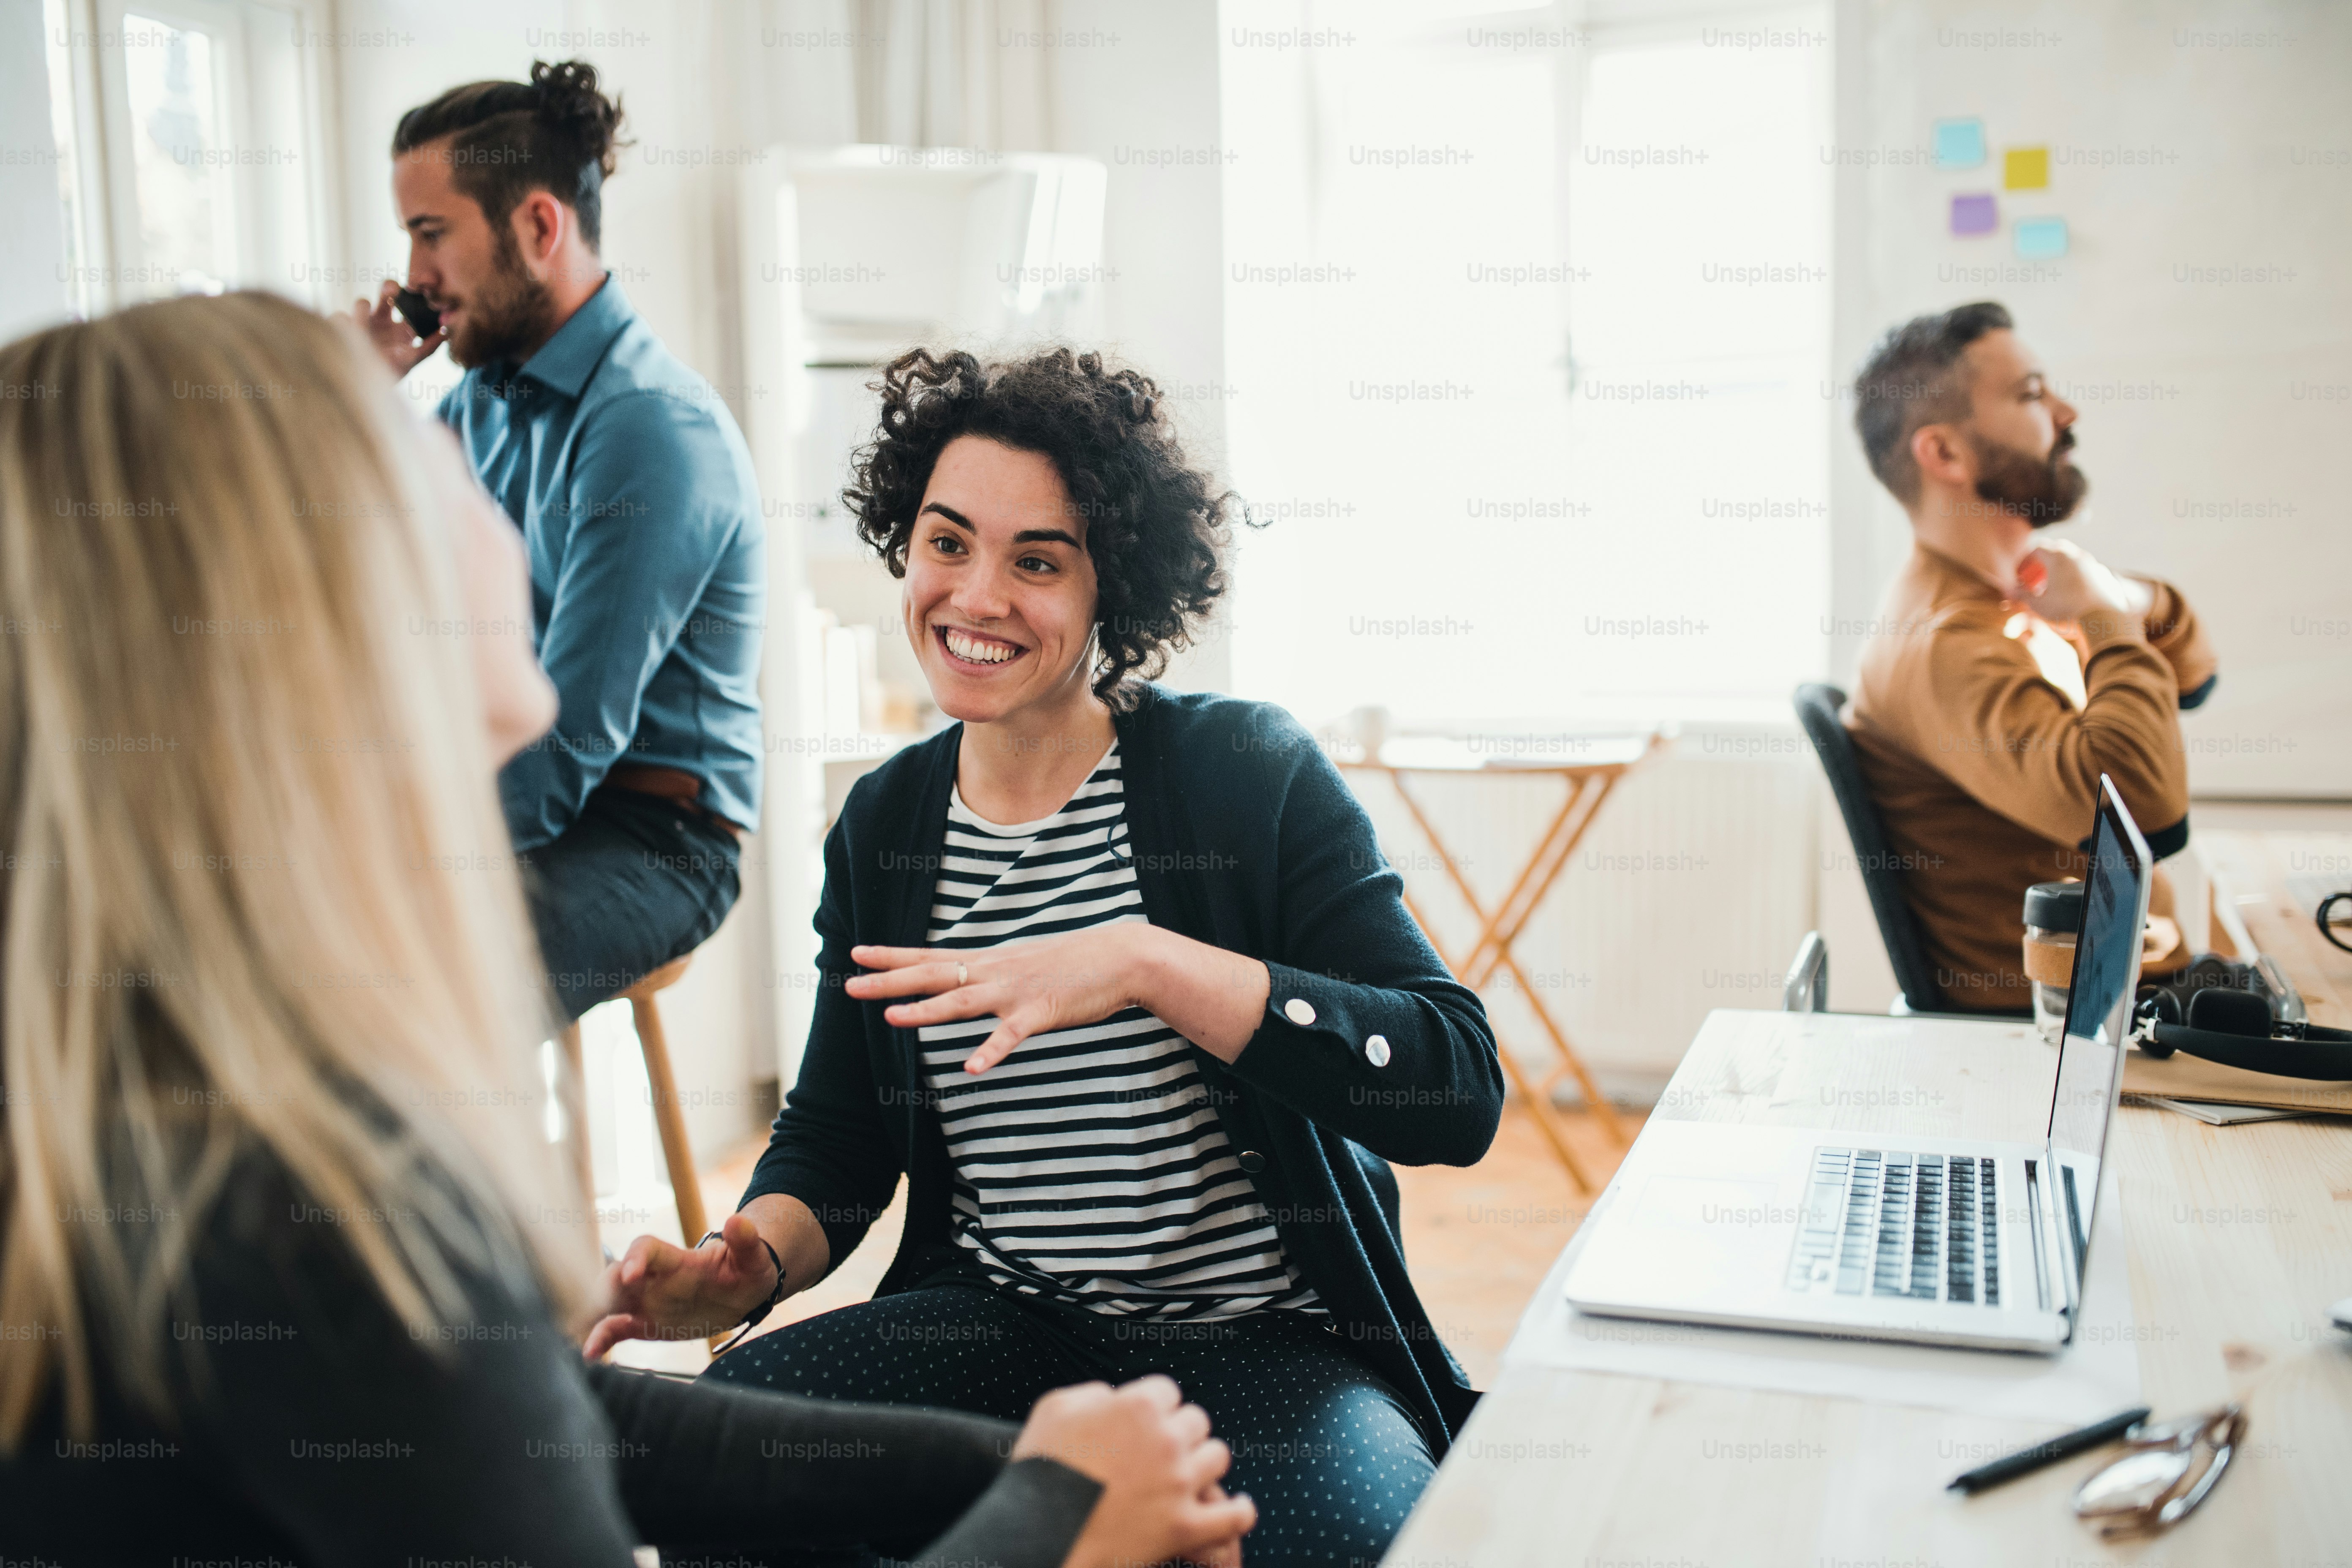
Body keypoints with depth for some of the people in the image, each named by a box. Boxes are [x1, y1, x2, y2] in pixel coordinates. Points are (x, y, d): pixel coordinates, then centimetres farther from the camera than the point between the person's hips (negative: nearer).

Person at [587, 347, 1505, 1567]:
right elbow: (834, 1141, 13)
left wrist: (1146, 964, -28)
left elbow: (1459, 1090, -19)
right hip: (996, 1320, 4)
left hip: (1268, 1345, -3)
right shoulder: (882, 826, 7)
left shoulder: (1255, 772, -8)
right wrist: (747, 1264, -10)